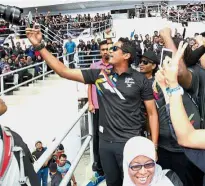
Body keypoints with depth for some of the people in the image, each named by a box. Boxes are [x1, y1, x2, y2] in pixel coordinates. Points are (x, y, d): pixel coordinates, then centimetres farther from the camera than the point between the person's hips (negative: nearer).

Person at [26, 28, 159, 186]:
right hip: (106, 142, 4)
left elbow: (152, 113, -3)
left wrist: (154, 146, -8)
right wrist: (39, 46, -8)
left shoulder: (140, 79, -6)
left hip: (130, 143, -3)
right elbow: (64, 71, -2)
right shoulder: (99, 74, 0)